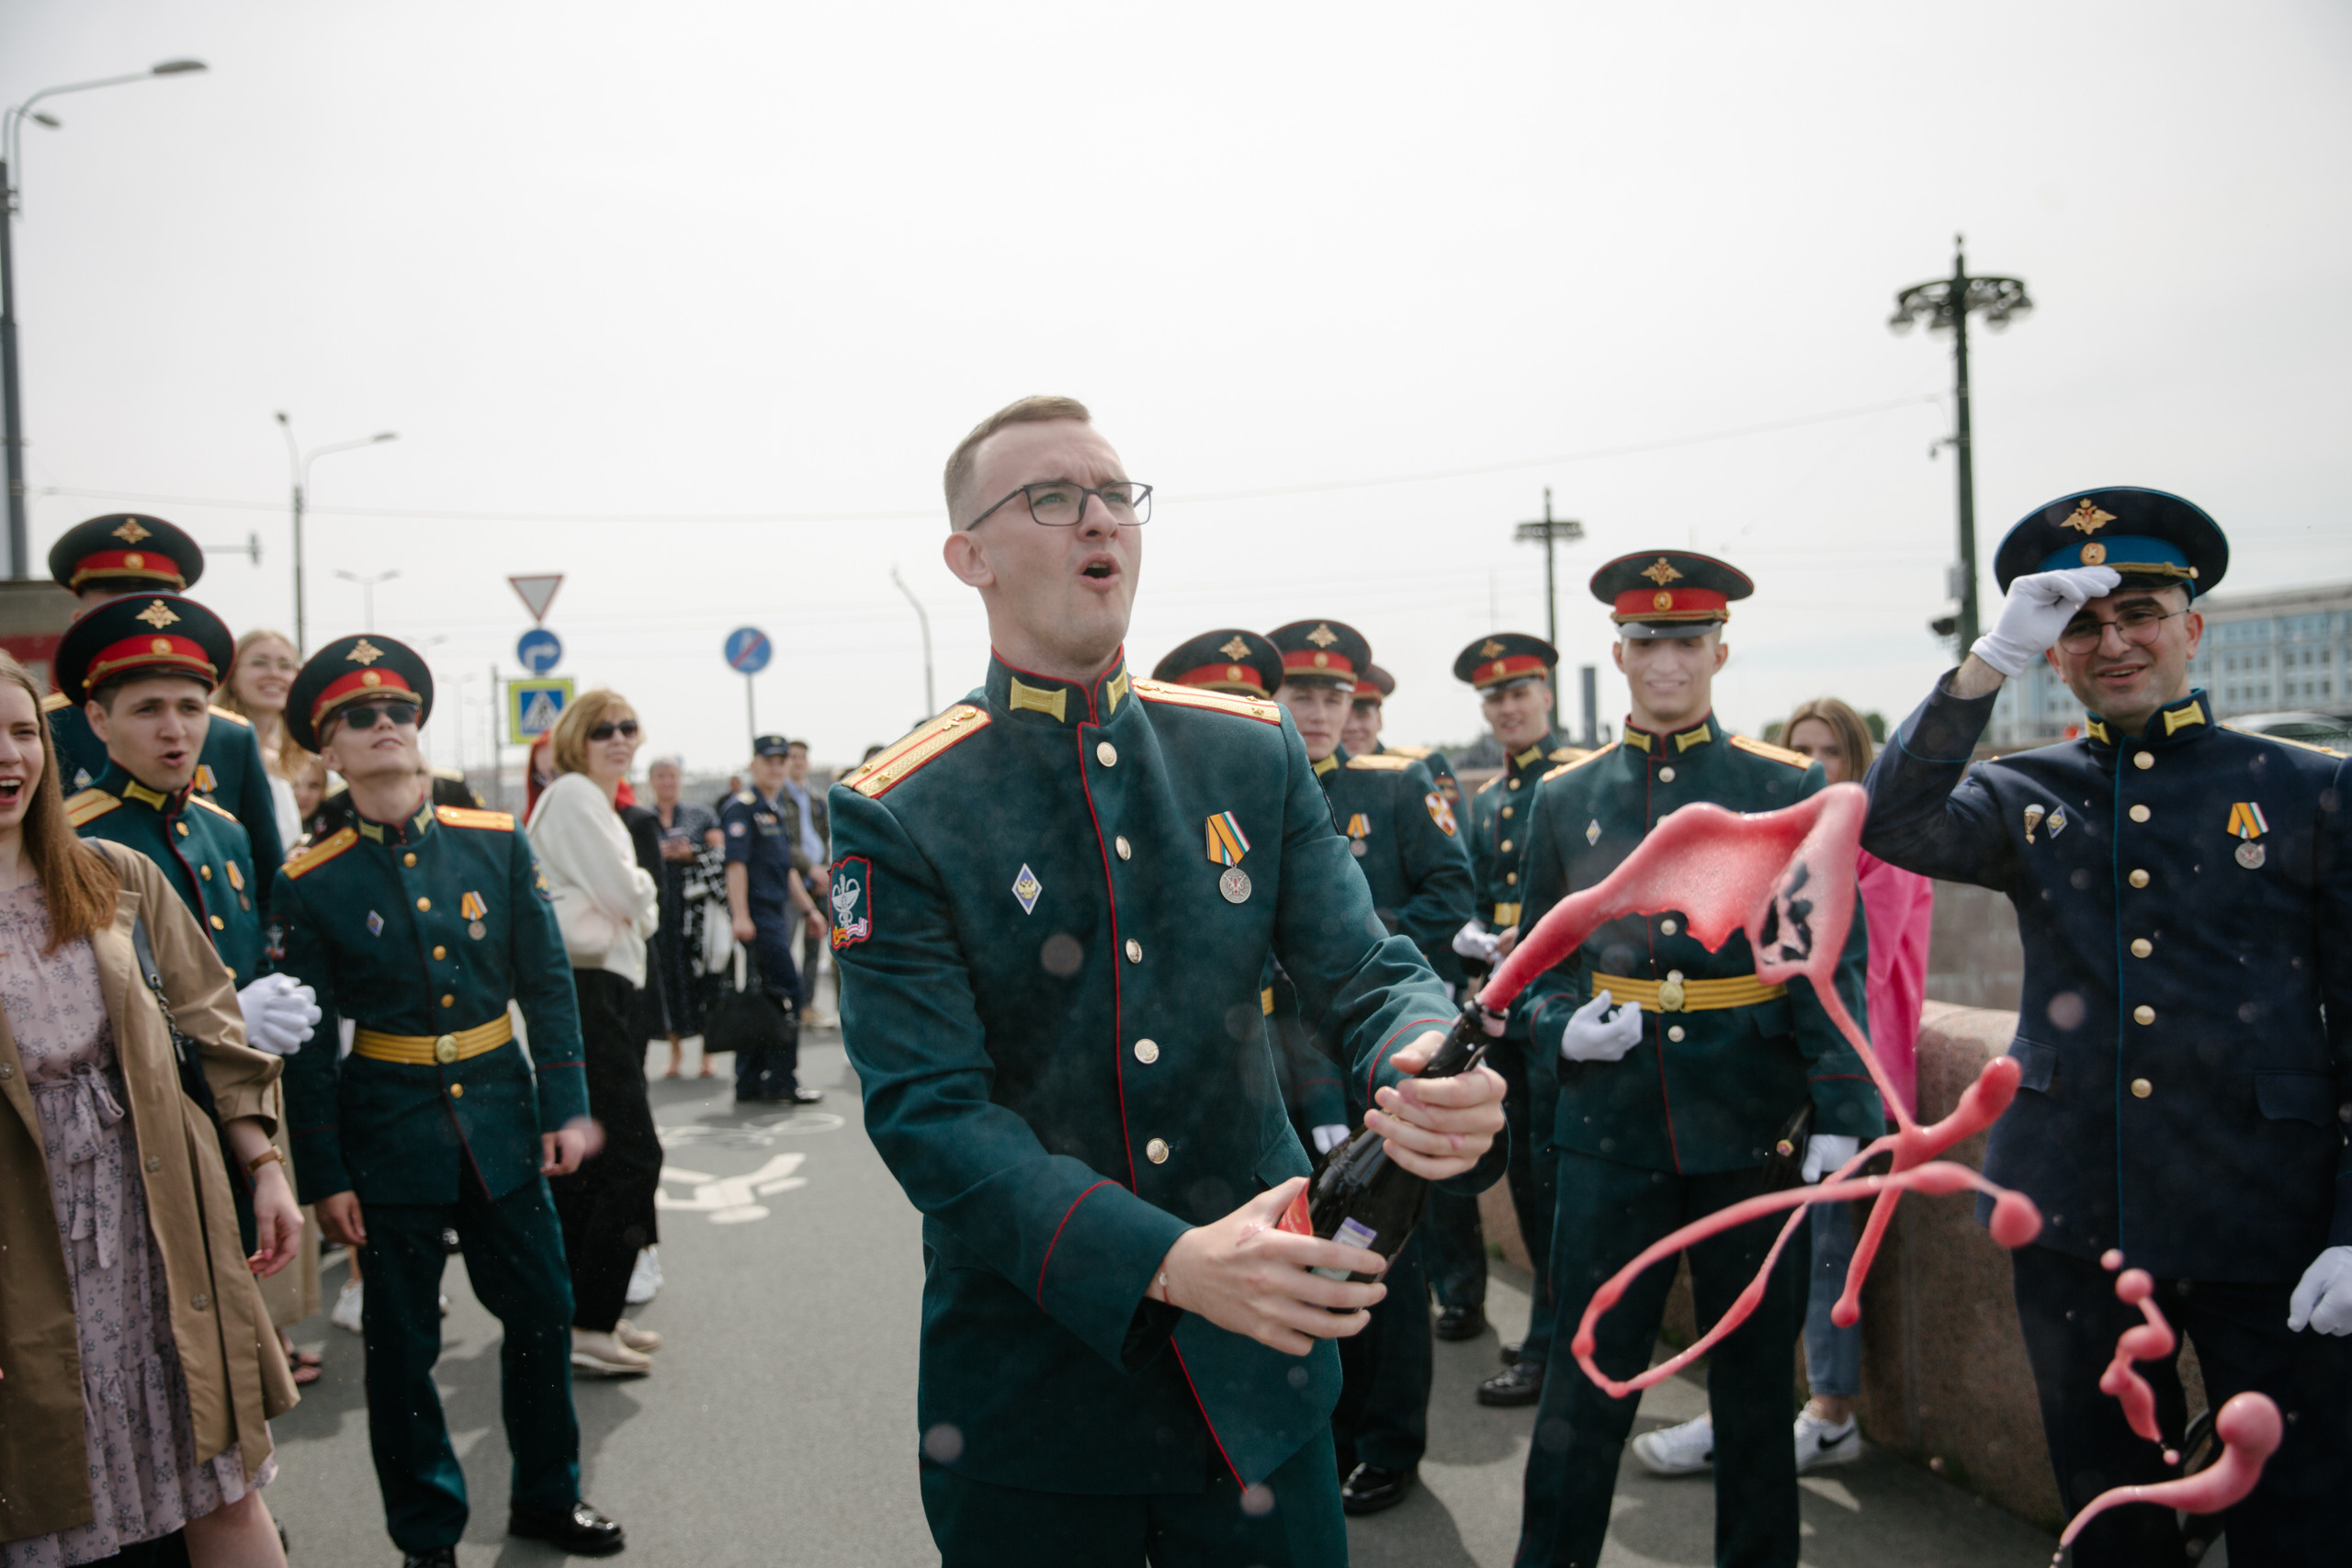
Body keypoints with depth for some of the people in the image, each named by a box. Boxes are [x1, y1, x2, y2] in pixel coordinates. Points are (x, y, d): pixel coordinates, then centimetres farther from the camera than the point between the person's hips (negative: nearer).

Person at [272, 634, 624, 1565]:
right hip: (388, 1123, -2)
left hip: (501, 1108, 2)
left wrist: (564, 1106, -1)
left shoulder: (496, 843, -1)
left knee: (542, 1309, 10)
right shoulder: (310, 884, -6)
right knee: (402, 1339, 9)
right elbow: (307, 1044, -3)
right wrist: (323, 1176, -3)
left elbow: (549, 983, 3)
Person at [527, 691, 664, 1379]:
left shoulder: (594, 803, 20)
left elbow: (636, 908, 20)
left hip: (600, 989, 10)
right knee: (633, 1156, -10)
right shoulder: (574, 795, -11)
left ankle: (577, 1314, 24)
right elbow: (628, 895, -15)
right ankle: (587, 1326, -4)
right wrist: (643, 887, 4)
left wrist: (634, 898, 0)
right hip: (589, 992, -10)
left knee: (583, 1160, 14)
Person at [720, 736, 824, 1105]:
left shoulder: (778, 809, 19)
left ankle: (750, 1084, 15)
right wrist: (740, 915, -23)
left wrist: (808, 909, 24)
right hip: (757, 913, -9)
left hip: (776, 911, 9)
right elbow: (736, 863, -16)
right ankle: (782, 1080, -3)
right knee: (786, 989, -9)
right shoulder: (742, 807, -8)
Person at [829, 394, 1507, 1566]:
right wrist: (1167, 1263, -30)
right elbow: (925, 1114, -17)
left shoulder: (1254, 754, 1)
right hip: (1031, 1393, -3)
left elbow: (1369, 974, -2)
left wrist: (1436, 1075, -26)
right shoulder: (897, 816, -11)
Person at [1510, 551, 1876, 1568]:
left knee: (1755, 1363, 13)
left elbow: (1834, 961, -2)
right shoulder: (1564, 797, 6)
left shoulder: (1789, 789, 1)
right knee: (1590, 1367, 6)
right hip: (1611, 1122, 1)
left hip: (1750, 1121, 0)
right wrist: (1562, 1026, -8)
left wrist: (1842, 1109, -12)